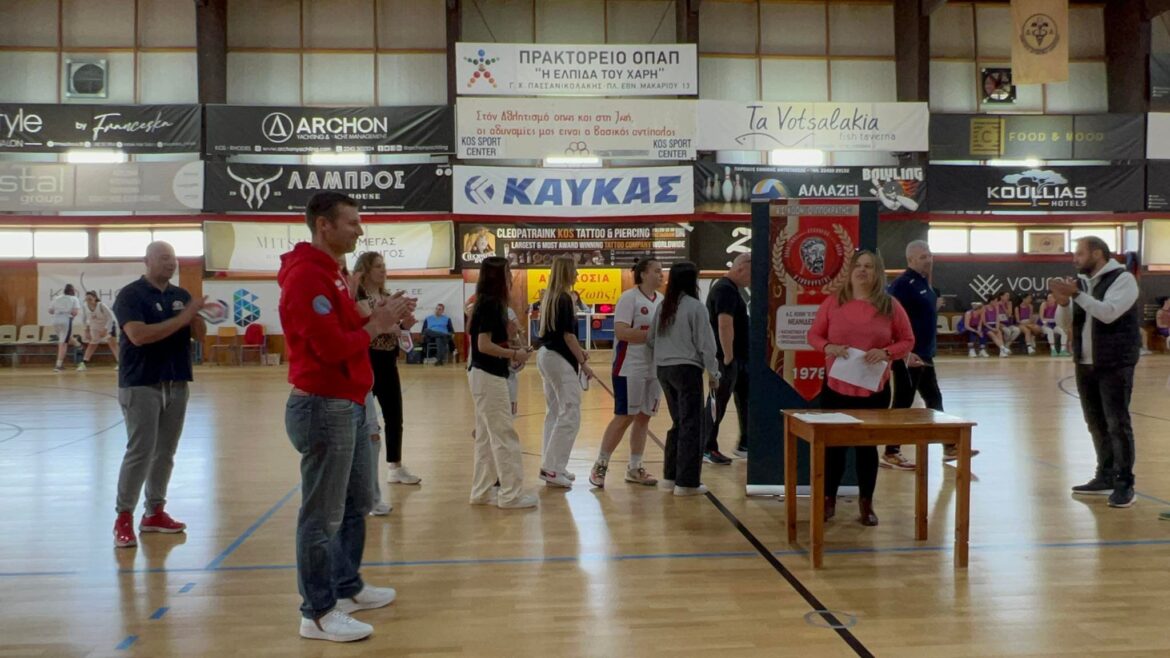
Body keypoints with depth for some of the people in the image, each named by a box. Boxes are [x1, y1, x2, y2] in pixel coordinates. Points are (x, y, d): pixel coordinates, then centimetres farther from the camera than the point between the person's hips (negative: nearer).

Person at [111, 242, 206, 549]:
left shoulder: (180, 295, 11)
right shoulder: (130, 294, -7)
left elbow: (200, 335, 8)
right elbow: (139, 335, -21)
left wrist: (195, 316, -12)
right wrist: (181, 318, -21)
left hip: (177, 383, 6)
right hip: (140, 384, -6)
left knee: (165, 452, 9)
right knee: (140, 451, -8)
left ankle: (154, 512, 19)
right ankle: (123, 518, 0)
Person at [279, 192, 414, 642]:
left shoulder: (330, 272, 15)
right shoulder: (307, 276, -18)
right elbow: (333, 347, -24)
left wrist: (377, 318, 0)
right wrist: (376, 326, -10)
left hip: (348, 405, 11)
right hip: (324, 407, -11)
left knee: (356, 504, 20)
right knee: (323, 515, -1)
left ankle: (348, 588, 34)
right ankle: (318, 613, 9)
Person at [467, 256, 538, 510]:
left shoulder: (487, 303, 13)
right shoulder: (490, 304, -16)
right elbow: (484, 345, -21)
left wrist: (511, 353, 6)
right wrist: (514, 354, -13)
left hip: (483, 375, 10)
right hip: (489, 376, -10)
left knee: (486, 436, 13)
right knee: (504, 435, -5)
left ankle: (483, 491, 19)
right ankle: (511, 494, 0)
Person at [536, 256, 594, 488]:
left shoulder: (548, 297, 12)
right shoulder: (564, 298, -15)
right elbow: (567, 335, -16)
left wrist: (578, 351, 15)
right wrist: (583, 363, -11)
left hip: (546, 355, 10)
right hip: (560, 360, -10)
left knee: (555, 413, 14)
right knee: (570, 415, -8)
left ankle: (552, 465, 18)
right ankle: (552, 468, -9)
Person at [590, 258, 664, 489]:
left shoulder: (662, 300, 10)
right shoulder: (629, 298, -11)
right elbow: (621, 332, -20)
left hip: (654, 368, 7)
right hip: (630, 368, -7)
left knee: (643, 417, 10)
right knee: (624, 418, -2)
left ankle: (634, 468, 20)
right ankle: (600, 465, 11)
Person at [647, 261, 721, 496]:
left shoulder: (663, 306, 8)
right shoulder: (695, 307, -11)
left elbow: (650, 340, 12)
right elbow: (705, 344, -10)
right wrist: (714, 373, -1)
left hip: (663, 369, 7)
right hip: (687, 369, -7)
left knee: (679, 422, 18)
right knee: (692, 425, 1)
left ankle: (670, 476, 22)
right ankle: (687, 482, 2)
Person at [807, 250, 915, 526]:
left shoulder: (890, 306, 0)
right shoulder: (833, 302, 0)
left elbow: (907, 341, 3)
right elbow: (813, 335, 5)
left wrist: (886, 352, -16)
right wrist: (828, 347, -15)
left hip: (874, 389, 0)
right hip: (836, 387, 0)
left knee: (868, 445, 7)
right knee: (833, 443, 6)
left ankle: (866, 504, 19)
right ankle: (828, 500, 20)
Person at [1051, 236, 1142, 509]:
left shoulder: (1123, 279, -8)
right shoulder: (1080, 282, 11)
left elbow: (1108, 313, -24)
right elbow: (1065, 323, 8)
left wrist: (1076, 294, -26)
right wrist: (1063, 301, -10)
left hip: (1115, 364, -7)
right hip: (1085, 365, 7)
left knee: (1117, 424, -5)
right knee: (1097, 424, 11)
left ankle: (1124, 484, 0)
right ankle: (1105, 478, 21)